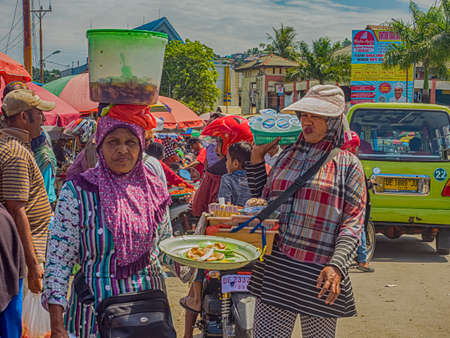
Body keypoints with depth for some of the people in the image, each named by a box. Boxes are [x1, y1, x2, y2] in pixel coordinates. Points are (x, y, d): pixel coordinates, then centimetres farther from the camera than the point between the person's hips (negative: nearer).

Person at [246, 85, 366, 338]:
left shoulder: (347, 164, 1)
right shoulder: (287, 156, 13)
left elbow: (353, 223, -5)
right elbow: (263, 201, 21)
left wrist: (336, 266, -19)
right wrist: (256, 159, 12)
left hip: (320, 275, -3)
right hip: (275, 269, 3)